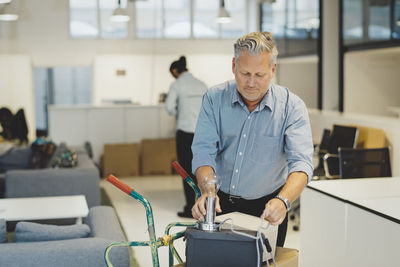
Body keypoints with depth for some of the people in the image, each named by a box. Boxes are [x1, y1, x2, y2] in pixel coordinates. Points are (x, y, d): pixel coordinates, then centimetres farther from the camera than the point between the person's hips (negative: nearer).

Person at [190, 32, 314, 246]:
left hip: (264, 207, -1)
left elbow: (301, 162, -21)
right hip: (220, 204, 1)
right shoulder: (214, 98, -6)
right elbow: (204, 151, -12)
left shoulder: (292, 106, -11)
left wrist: (283, 201, -40)